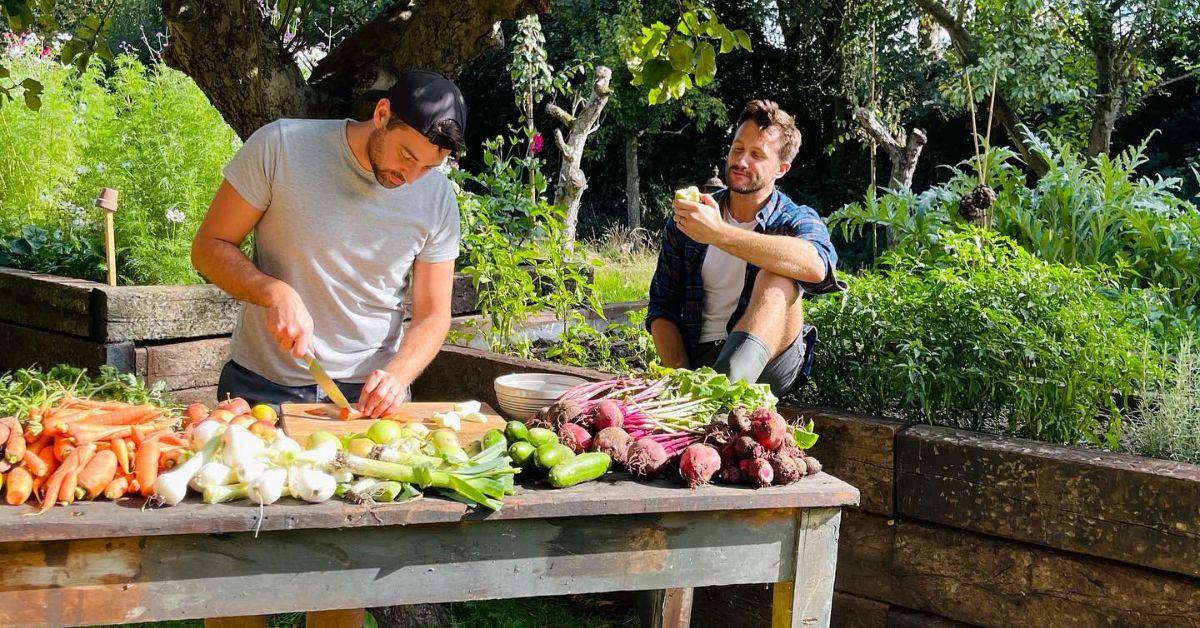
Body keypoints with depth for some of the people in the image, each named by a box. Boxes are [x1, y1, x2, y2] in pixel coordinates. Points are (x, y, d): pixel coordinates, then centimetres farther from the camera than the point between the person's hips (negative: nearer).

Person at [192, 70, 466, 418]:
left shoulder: (438, 198, -5)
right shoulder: (280, 146, -12)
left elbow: (432, 315, 0)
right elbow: (209, 247, -7)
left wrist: (397, 375, -19)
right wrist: (276, 293, -24)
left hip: (368, 391, 1)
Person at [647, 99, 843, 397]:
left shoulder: (796, 220, 3)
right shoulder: (687, 219, 12)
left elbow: (816, 265, -24)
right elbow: (662, 310, 11)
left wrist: (718, 233, -29)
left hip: (773, 362, -1)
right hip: (698, 361, 1)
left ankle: (723, 388, -47)